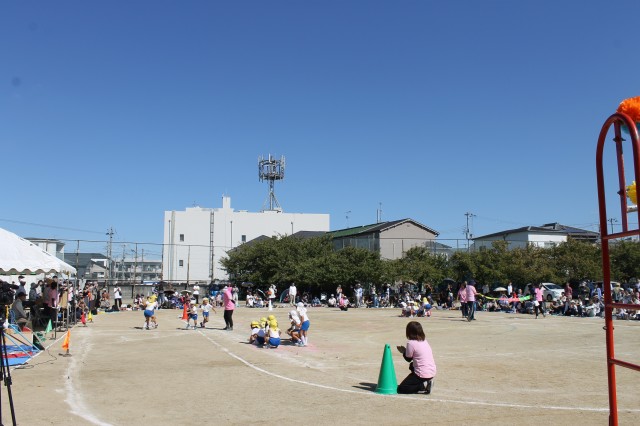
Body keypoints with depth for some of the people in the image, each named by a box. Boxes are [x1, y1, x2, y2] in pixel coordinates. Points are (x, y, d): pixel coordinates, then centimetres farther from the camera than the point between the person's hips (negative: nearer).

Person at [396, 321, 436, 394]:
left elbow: (408, 359, -2)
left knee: (401, 388, 3)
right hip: (432, 372, 8)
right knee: (412, 366, 37)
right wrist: (406, 351, 14)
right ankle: (426, 382, 15)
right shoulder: (424, 341, 9)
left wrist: (403, 352, 14)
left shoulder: (411, 343, -14)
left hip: (423, 374, -8)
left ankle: (424, 386, -10)